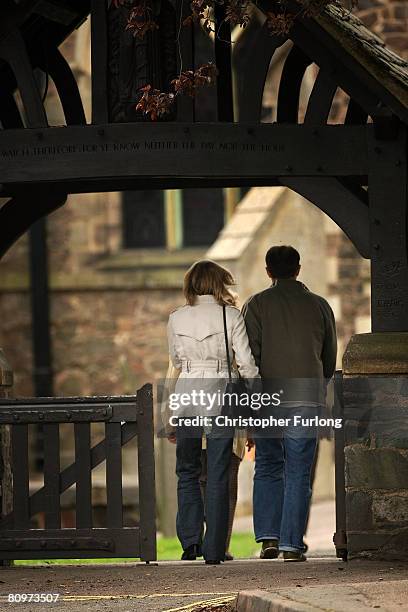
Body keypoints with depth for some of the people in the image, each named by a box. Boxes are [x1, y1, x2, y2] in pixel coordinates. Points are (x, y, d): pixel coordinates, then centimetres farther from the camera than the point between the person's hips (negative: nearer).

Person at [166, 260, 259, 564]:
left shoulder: (177, 318, 3)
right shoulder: (231, 316, -4)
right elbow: (246, 363, -5)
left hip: (186, 393, 1)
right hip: (220, 393, -1)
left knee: (188, 471, 15)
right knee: (218, 476, 4)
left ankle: (190, 540, 4)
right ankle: (214, 548, 3)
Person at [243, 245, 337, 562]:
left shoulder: (256, 305, 1)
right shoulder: (319, 305, 8)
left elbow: (249, 355, -5)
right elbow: (330, 357, 12)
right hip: (306, 398, 1)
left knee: (267, 468, 12)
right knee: (298, 473, 2)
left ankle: (269, 537, 2)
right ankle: (291, 544, -3)